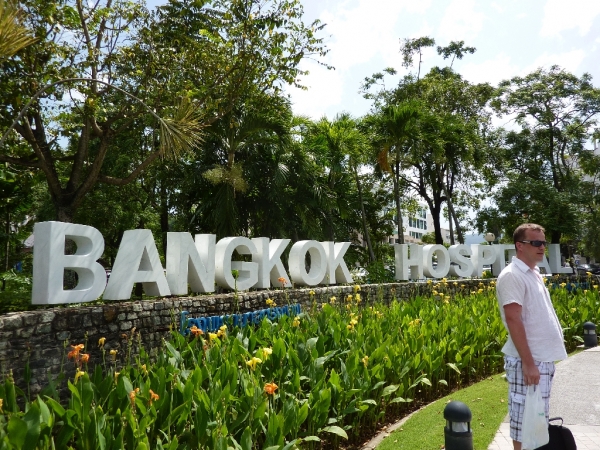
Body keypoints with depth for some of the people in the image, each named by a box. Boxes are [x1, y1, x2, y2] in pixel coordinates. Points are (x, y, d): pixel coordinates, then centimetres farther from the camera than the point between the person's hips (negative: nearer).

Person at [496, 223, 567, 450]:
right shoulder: (512, 275, -16)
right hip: (528, 361, -9)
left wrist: (541, 360, 16)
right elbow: (513, 320, -22)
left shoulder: (533, 274, 13)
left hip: (543, 358, 9)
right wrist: (528, 363, -23)